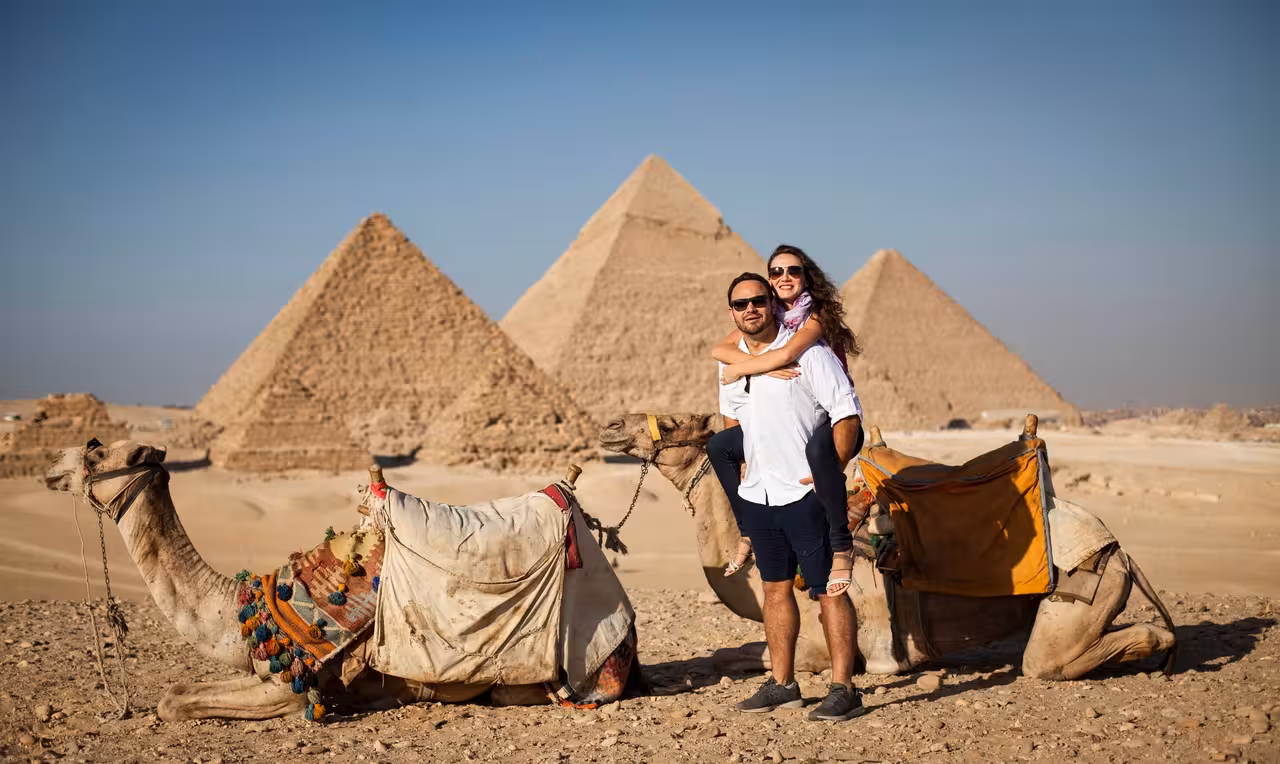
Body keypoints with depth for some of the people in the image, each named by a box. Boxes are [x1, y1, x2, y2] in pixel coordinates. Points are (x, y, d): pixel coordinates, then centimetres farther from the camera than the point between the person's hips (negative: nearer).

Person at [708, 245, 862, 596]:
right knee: (718, 446, 5)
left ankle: (841, 547, -31)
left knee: (817, 449, -42)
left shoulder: (818, 315, -14)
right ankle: (748, 530, 17)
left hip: (834, 420, -7)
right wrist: (763, 365, -27)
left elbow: (788, 352, -34)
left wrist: (738, 369, -20)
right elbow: (720, 349, -10)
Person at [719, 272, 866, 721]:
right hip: (755, 494, 7)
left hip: (804, 494, -7)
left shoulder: (808, 352, -10)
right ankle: (782, 684, 22)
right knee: (775, 588, 13)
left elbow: (848, 413, -12)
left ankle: (844, 688, -1)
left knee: (828, 590, -4)